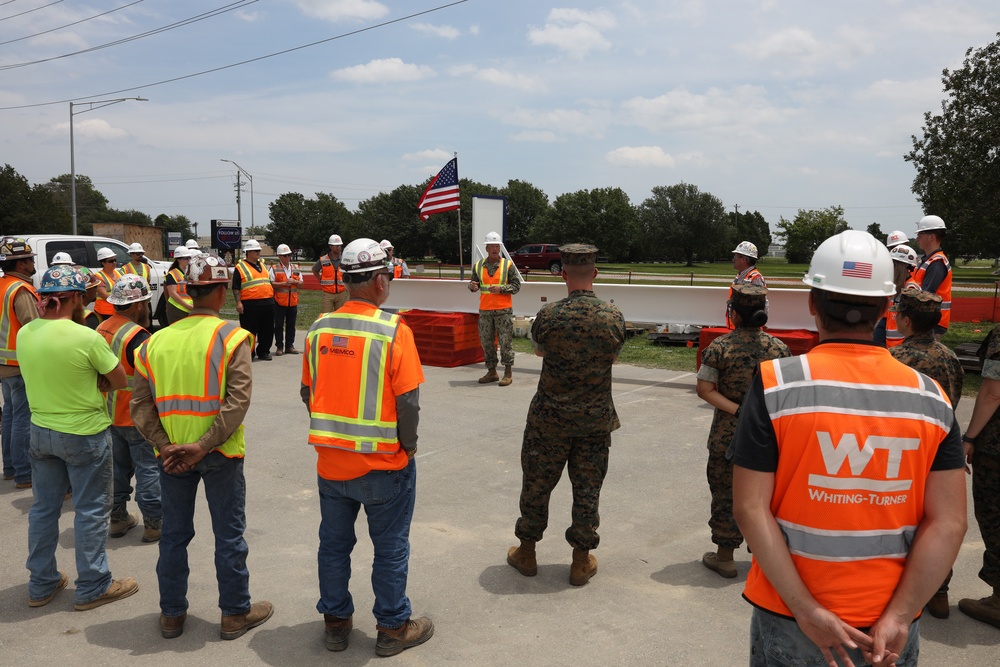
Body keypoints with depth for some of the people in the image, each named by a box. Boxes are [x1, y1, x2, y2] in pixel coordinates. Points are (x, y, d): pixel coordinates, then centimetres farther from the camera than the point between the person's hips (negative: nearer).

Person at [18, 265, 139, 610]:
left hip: (41, 430, 6)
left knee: (44, 507, 18)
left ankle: (41, 584, 31)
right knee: (91, 510, 7)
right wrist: (93, 387, -1)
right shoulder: (87, 338, -22)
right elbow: (120, 381, -11)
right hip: (84, 434, -6)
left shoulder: (24, 334, -3)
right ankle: (93, 587, 18)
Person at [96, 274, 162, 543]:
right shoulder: (138, 337, -22)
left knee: (118, 466, 18)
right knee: (149, 469, 2)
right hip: (138, 418, -8)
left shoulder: (101, 329, 4)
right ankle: (154, 523, 8)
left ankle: (118, 518, 27)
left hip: (111, 413, 8)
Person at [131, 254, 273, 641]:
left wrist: (165, 446, -7)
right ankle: (235, 614, 22)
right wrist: (204, 446, -18)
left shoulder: (157, 341, 2)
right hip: (219, 453, -4)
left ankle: (172, 615, 30)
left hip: (171, 453, 4)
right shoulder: (231, 337, -11)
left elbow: (140, 404, -3)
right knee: (229, 534, 10)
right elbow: (238, 400, -21)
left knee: (174, 534, 17)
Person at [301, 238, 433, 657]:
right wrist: (408, 446, -1)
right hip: (383, 463, -4)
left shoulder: (319, 329, -2)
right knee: (390, 548, 11)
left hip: (331, 461, 5)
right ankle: (392, 629, 24)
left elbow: (308, 392, 6)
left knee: (334, 543, 19)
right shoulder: (393, 330, -17)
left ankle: (336, 622, 33)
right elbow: (408, 401, -17)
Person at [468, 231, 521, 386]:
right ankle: (492, 372, 19)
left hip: (503, 310, -4)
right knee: (486, 341, 8)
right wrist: (473, 286, -8)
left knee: (505, 341, -2)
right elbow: (474, 283, 16)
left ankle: (508, 373, 7)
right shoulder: (478, 266, 8)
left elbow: (516, 286, -2)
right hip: (485, 310, 4)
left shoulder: (508, 265, -2)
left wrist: (501, 289, -17)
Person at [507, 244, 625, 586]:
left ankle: (526, 552, 29)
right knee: (587, 488, 12)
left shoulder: (549, 315, -15)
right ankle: (582, 561, 23)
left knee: (536, 484, 14)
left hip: (550, 418, -1)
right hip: (596, 420, 2)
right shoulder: (614, 316, -10)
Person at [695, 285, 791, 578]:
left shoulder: (720, 347, -11)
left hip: (728, 436, -3)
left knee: (726, 492, 8)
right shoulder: (779, 347, -4)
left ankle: (724, 556, 18)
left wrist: (736, 410, -18)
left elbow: (704, 389, -16)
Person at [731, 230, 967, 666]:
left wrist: (807, 612, -13)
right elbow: (948, 524, -7)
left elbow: (750, 509, -16)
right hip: (891, 625, 2)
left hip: (789, 618, -2)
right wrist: (898, 617, -7)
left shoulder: (776, 385, -13)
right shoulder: (932, 398, -5)